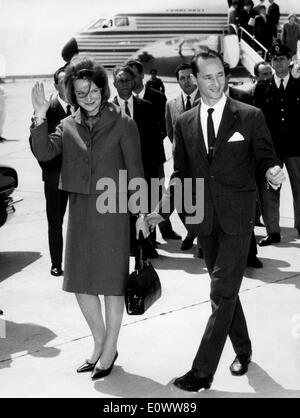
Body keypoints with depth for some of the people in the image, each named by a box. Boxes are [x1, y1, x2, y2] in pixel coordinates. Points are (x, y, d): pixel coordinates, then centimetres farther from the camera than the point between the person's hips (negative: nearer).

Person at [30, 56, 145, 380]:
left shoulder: (122, 124, -5)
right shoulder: (68, 126, 6)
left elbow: (135, 171, -4)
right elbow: (44, 153, -8)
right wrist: (40, 118, -18)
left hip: (112, 209, -5)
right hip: (79, 209, 5)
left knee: (111, 283, 4)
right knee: (79, 282, 11)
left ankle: (109, 350, 19)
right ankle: (99, 343, 29)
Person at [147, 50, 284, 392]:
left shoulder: (250, 116, -2)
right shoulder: (185, 123, 8)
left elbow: (265, 156, 1)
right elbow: (181, 172, 12)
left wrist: (272, 171, -23)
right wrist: (162, 209, 1)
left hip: (236, 217, -4)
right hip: (205, 218, 4)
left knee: (222, 293, -8)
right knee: (224, 290, 16)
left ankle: (203, 370, -3)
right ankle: (243, 350, 35)